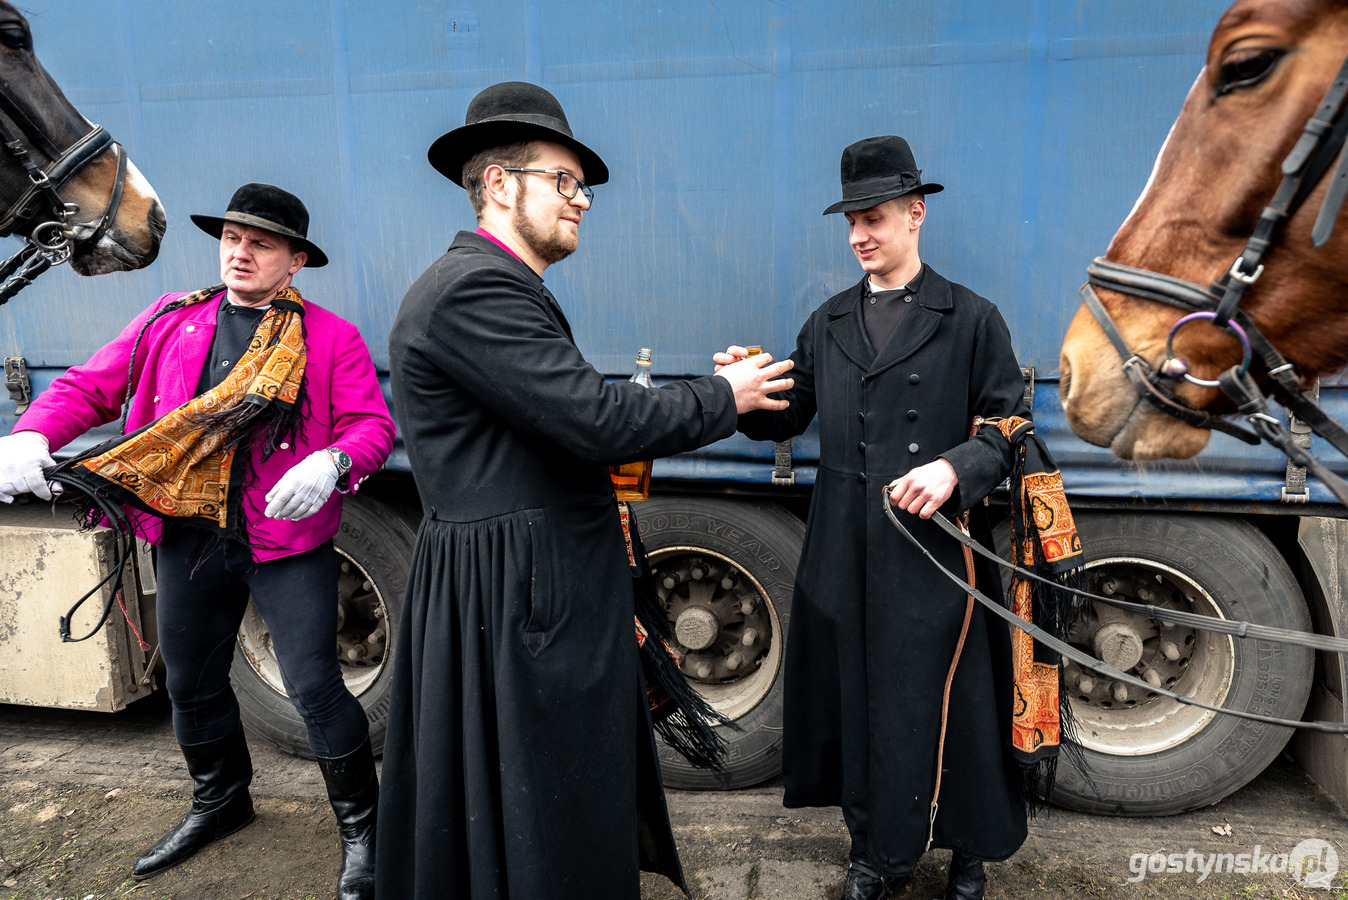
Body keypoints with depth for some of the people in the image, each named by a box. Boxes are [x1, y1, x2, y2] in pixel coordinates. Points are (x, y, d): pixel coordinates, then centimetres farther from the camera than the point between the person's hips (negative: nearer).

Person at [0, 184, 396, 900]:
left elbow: (372, 425, -7)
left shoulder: (332, 338, -1)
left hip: (288, 542, -4)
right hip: (189, 538, 5)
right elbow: (88, 386, 9)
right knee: (191, 684, 20)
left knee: (314, 689, -2)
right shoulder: (171, 321, 10)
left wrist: (331, 465, -27)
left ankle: (360, 827, 20)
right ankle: (220, 801, 47)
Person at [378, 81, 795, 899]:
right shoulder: (473, 288, -18)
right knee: (543, 824, 5)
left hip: (545, 583, 11)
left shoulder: (497, 285, 16)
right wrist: (723, 397, -10)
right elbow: (594, 417, -24)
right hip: (519, 594, -11)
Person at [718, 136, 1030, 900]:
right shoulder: (828, 324, 13)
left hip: (936, 549, -3)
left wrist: (955, 469, -20)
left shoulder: (971, 319, 1)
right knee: (857, 695, 11)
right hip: (847, 555, 4)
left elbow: (1008, 428, -2)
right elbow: (788, 418, 10)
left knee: (943, 701, 6)